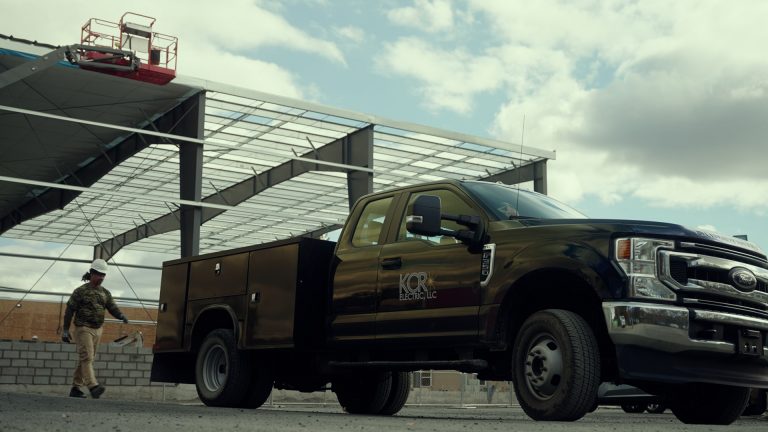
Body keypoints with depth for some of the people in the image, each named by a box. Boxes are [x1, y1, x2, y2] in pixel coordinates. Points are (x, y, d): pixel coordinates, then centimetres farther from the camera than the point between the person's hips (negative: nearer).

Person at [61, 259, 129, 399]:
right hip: (83, 328, -6)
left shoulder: (105, 293, 10)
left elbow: (113, 308, 3)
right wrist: (65, 330, -7)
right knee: (87, 357, -16)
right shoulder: (81, 291, -6)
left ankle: (76, 388, 17)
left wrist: (121, 316, -19)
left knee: (86, 359, 10)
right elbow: (69, 310, -5)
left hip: (97, 330, 6)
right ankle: (93, 386, -28)